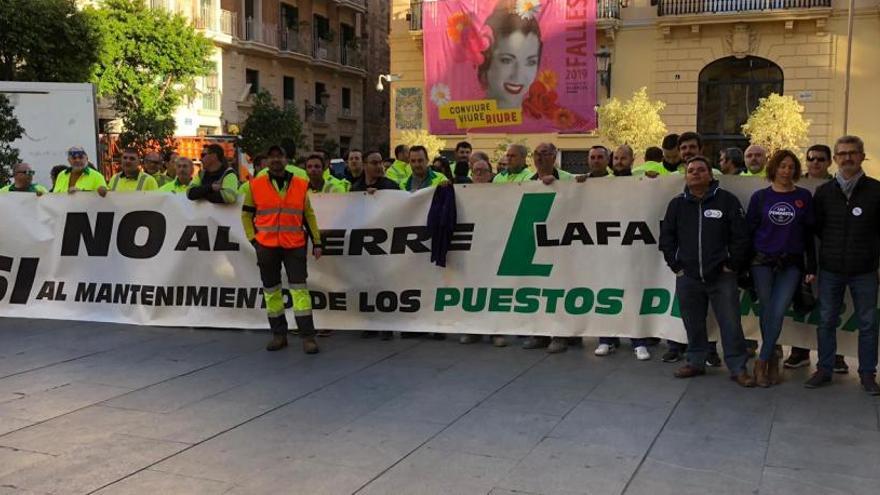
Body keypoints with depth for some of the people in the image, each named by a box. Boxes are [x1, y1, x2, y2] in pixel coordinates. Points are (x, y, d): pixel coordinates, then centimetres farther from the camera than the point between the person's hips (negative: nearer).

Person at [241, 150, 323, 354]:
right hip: (266, 246, 1)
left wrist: (316, 242, 6)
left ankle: (308, 336, -3)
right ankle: (279, 335, 19)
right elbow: (246, 214, 10)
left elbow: (309, 215, 10)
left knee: (299, 288, -6)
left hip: (295, 246, -1)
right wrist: (253, 238, 0)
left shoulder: (300, 185, 4)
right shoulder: (255, 185, 2)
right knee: (271, 289, 7)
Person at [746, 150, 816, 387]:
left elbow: (809, 234, 7)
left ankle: (762, 361, 3)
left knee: (778, 313, -9)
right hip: (762, 263, 0)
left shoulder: (804, 197, 4)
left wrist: (811, 267, 4)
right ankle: (772, 359, 19)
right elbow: (749, 230, 5)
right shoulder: (760, 197, 4)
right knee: (767, 312, 4)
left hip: (791, 265, 0)